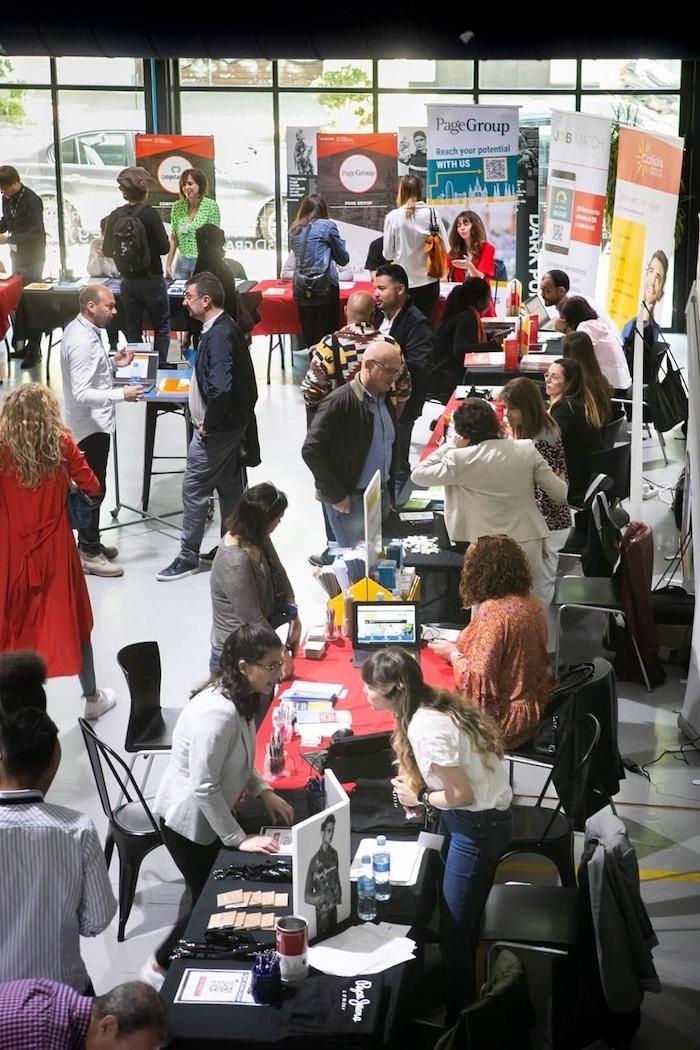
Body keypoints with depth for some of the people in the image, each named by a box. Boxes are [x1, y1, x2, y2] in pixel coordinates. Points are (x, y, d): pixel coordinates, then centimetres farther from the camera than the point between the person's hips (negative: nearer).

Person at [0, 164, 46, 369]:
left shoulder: (32, 201, -19)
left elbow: (36, 233, -23)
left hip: (32, 259, -8)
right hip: (17, 256, 8)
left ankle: (35, 350, -1)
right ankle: (27, 344, 20)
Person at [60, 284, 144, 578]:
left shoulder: (80, 328, 4)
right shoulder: (82, 342, -27)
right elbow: (81, 394, -30)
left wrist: (113, 362, 7)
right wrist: (121, 394, -30)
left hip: (92, 422, 10)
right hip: (90, 425, -10)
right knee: (94, 489, 0)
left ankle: (89, 543, 33)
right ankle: (89, 554, 10)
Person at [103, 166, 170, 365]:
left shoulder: (115, 216, -4)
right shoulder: (149, 214, -15)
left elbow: (107, 250, 3)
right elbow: (164, 247, -16)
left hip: (128, 281, 4)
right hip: (151, 279, -4)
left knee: (133, 330, 12)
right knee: (162, 326, 11)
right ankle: (159, 366, 7)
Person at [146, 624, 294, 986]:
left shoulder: (241, 698, -3)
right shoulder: (218, 712, -33)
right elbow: (204, 787, -30)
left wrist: (263, 791, 0)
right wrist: (239, 839, -23)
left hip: (211, 812, 9)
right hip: (189, 822, -9)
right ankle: (160, 967, 24)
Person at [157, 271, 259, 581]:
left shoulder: (218, 335, -23)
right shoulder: (226, 327, 7)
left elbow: (220, 387, -33)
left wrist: (208, 423, -20)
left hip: (215, 429, -10)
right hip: (231, 424, 10)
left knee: (194, 489, 0)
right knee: (228, 487, 17)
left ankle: (188, 557, 9)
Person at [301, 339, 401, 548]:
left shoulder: (386, 401, 9)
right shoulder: (340, 402, -16)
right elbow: (311, 450, -18)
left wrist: (389, 492, 13)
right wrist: (336, 496, -16)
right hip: (350, 500, -7)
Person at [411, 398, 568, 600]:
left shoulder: (461, 459, -10)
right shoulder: (527, 450, 0)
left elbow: (418, 475, 0)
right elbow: (561, 492, 5)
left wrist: (450, 447, 4)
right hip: (529, 543, 3)